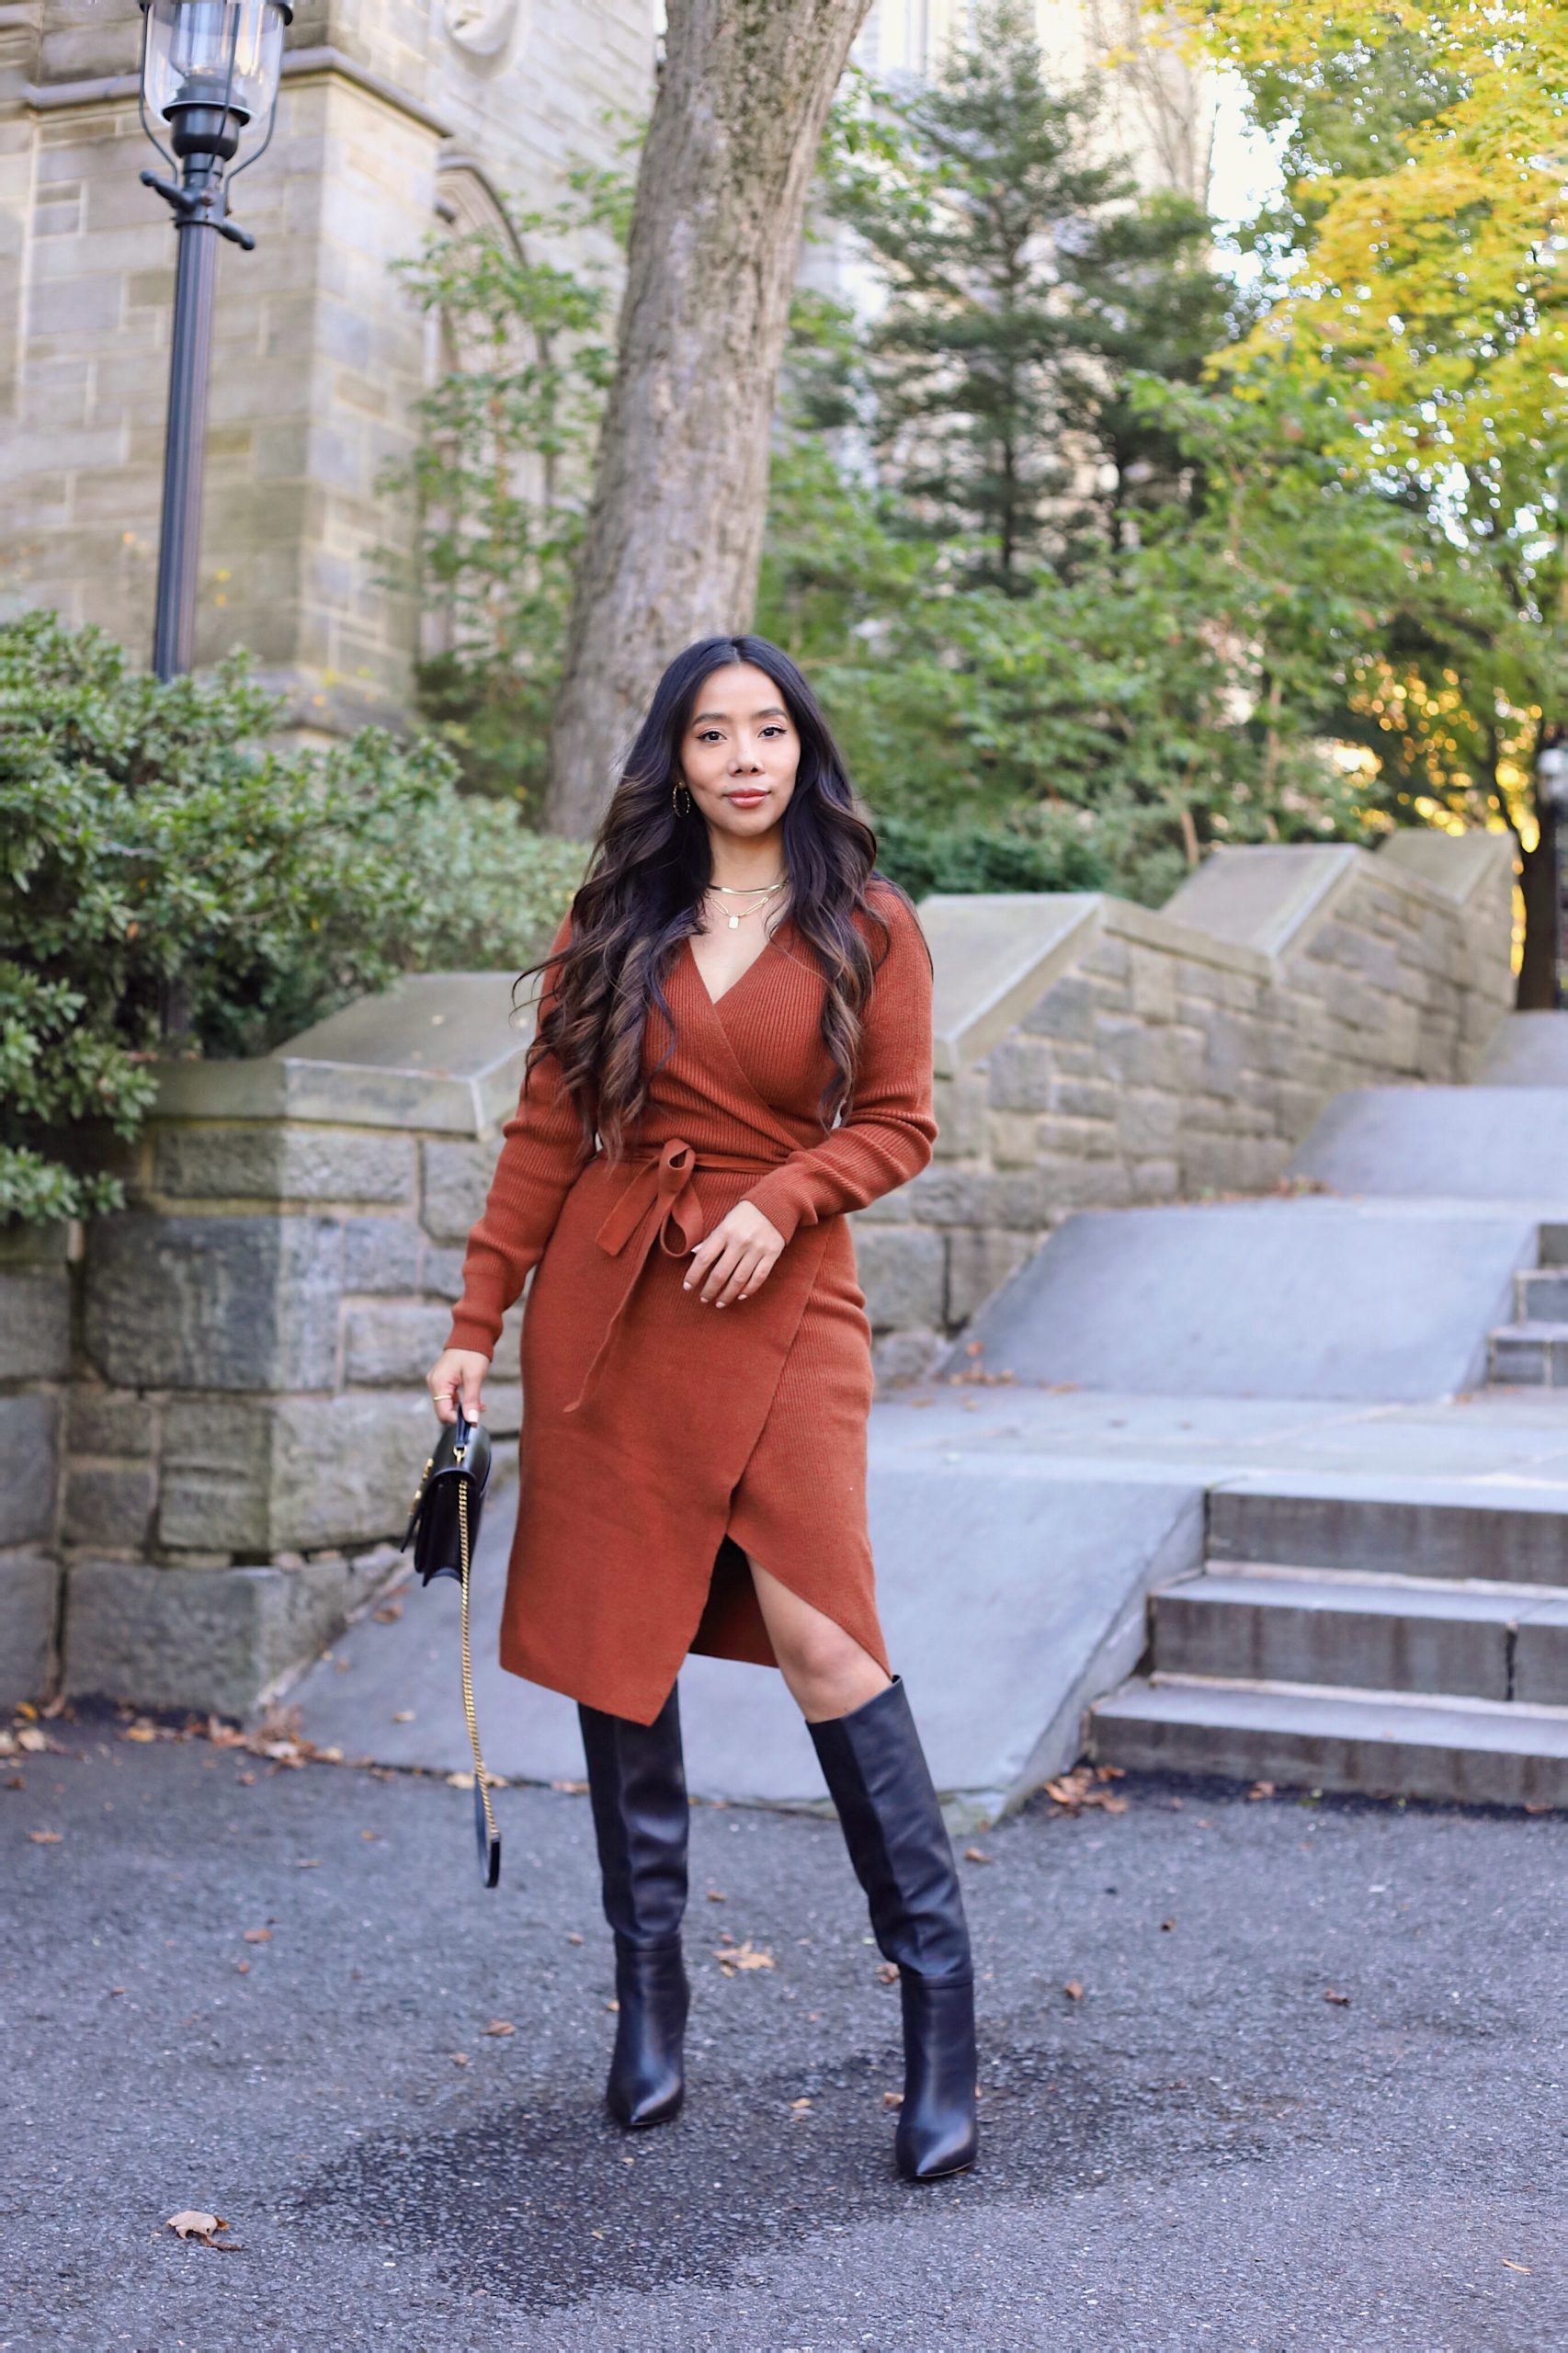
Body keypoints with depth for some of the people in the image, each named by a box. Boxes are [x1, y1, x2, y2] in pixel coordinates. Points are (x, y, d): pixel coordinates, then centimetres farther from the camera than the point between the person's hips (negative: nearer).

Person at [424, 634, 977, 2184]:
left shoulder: (868, 928, 4)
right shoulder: (615, 923, 8)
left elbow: (897, 1124, 3)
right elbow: (546, 1130, 9)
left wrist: (778, 1197, -15)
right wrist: (475, 1323, 6)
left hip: (781, 1305, -2)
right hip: (606, 1308, 3)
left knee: (819, 1633, -14)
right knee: (618, 1638, 5)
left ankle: (937, 2000, -3)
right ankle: (649, 2003, 19)